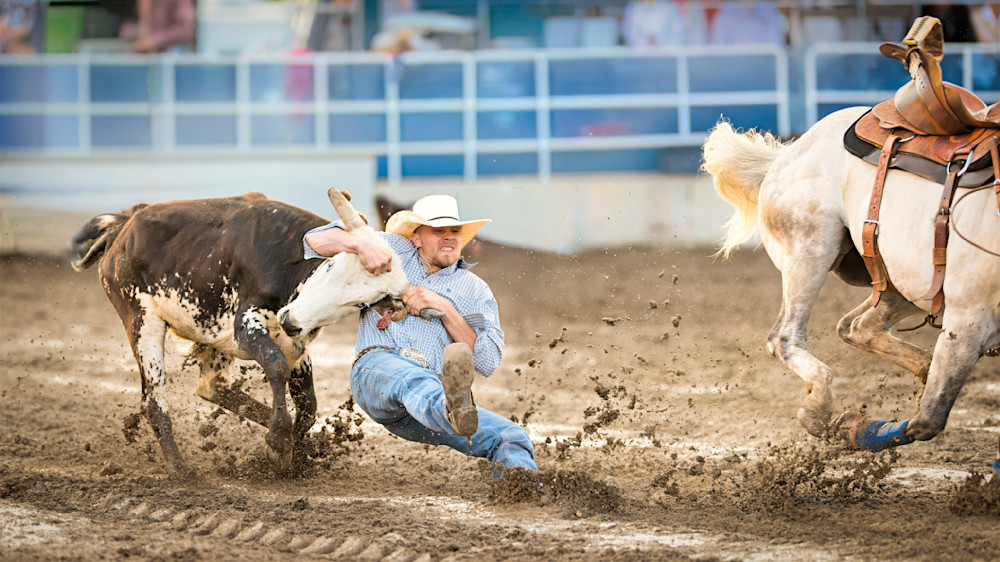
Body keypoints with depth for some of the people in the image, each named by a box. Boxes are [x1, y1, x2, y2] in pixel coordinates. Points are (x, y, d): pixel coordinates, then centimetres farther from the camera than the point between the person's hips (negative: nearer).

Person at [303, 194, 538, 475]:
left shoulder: (475, 291, 23)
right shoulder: (395, 250, 24)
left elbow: (487, 362, 7)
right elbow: (316, 240, 20)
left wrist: (444, 307, -2)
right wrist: (361, 244, -2)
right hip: (378, 368, -3)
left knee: (511, 437, -24)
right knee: (412, 378, -43)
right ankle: (452, 411, -77)